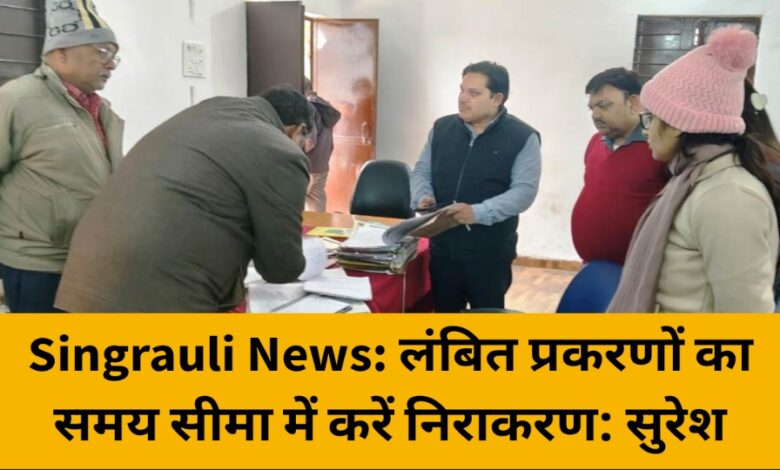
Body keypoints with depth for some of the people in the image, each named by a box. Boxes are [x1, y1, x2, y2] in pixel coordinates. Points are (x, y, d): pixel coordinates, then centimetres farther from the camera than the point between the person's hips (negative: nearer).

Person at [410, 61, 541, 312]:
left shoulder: (522, 137, -7)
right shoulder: (442, 128, 8)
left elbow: (524, 191, -14)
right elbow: (422, 171, 13)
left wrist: (478, 212, -28)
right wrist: (423, 197, -10)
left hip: (490, 251, -4)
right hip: (442, 246, 4)